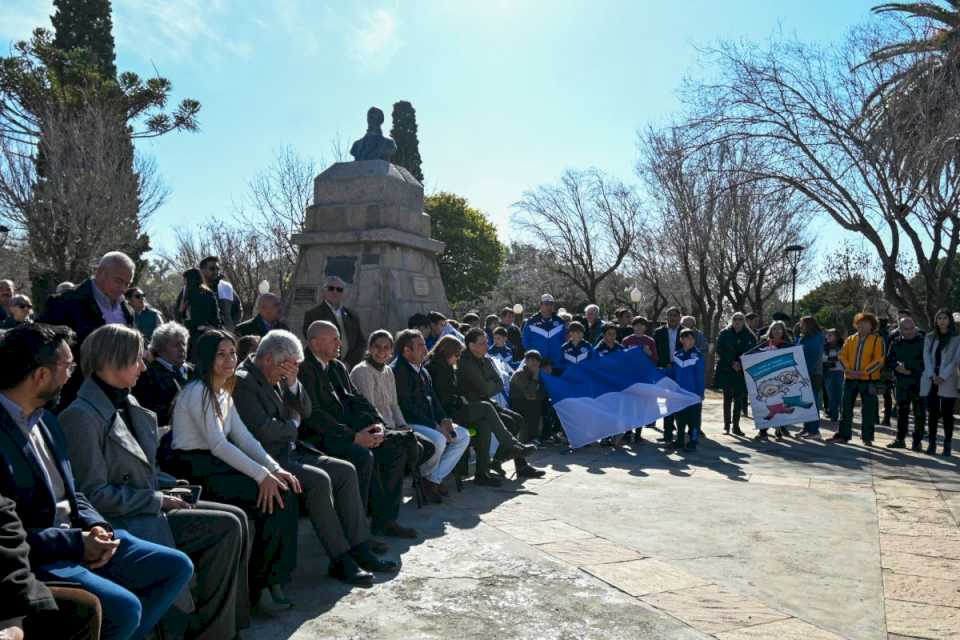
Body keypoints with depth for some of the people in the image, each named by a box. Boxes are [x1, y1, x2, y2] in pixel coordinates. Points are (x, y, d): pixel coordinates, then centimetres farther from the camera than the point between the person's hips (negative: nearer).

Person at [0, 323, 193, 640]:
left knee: (177, 566, 4)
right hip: (34, 558, -9)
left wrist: (96, 525, -3)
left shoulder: (46, 420, 10)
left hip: (78, 538, 9)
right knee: (124, 607, -27)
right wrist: (75, 543, -19)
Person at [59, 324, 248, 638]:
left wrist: (169, 486, 4)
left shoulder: (127, 403, 12)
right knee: (228, 526, -17)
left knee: (235, 519, -4)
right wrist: (158, 501, -14)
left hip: (148, 506, 9)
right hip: (123, 523, -9)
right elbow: (94, 494, -19)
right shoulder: (81, 415, -16)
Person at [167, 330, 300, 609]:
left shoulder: (224, 394, 16)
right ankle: (256, 584, -3)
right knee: (272, 499, -19)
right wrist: (262, 475, -22)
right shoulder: (197, 392, -12)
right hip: (195, 473, -8)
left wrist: (275, 468, -6)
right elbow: (218, 444, -20)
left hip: (217, 466, 9)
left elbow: (245, 439, 9)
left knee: (285, 490, -10)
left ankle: (274, 577, -4)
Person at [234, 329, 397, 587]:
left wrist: (293, 383, -2)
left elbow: (305, 411, 15)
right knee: (319, 479, -28)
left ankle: (359, 550, -2)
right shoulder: (243, 381, -15)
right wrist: (292, 425, -4)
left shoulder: (277, 379, 13)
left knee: (345, 471, -2)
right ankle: (340, 561, -20)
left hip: (289, 452, 10)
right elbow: (263, 430, -23)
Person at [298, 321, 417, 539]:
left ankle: (385, 520, -2)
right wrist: (353, 436, -22)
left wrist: (377, 423, -5)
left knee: (397, 444, -5)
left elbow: (357, 398, 15)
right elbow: (314, 415, -18)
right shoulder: (304, 369, -10)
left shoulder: (338, 367, 19)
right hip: (320, 438, -9)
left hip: (349, 430, 9)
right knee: (363, 456, -32)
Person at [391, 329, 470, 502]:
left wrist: (444, 420, -1)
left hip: (430, 423, 10)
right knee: (438, 440, -33)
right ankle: (423, 478, -4)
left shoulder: (423, 371, 19)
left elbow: (433, 399, 20)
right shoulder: (396, 371, -12)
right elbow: (407, 407, -19)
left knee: (463, 436, 0)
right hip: (408, 424, -10)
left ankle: (434, 479, -3)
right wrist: (435, 427, -19)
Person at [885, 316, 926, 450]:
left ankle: (917, 441, 9)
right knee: (901, 411, 11)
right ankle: (900, 439, 20)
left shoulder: (923, 341, -4)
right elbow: (888, 361, 11)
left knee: (919, 413, -1)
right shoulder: (895, 342, 7)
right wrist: (897, 367, -9)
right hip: (902, 383, 3)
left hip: (919, 383, -3)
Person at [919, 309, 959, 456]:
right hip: (930, 381, 2)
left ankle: (947, 446, 5)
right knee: (932, 413, 3)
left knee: (947, 414, -1)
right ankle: (931, 444, 8)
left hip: (947, 382, -2)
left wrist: (943, 377, -13)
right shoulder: (929, 337, 13)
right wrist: (932, 376, -9)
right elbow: (926, 357, 5)